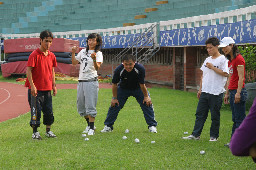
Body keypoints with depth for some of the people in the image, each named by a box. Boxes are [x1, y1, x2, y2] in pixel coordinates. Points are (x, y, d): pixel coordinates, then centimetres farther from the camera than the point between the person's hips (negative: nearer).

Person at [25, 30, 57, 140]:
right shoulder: (35, 55, -11)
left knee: (49, 111, 9)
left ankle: (48, 131, 21)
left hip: (47, 89, 6)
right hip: (36, 89, -6)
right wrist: (32, 85, -20)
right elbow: (28, 70, -13)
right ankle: (35, 133, 7)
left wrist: (54, 85, 13)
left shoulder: (51, 56, 8)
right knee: (36, 111, -3)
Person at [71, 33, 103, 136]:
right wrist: (73, 53, 3)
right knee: (80, 105, 11)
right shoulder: (83, 52, 15)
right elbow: (74, 63, 17)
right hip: (81, 81, 6)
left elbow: (97, 68, -17)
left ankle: (91, 128, -3)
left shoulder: (98, 54, -3)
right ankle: (89, 124, 27)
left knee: (90, 106, -9)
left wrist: (94, 59, -35)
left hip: (91, 81, -6)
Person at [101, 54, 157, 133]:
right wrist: (114, 98, -8)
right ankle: (108, 126, 11)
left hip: (138, 88, 0)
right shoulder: (118, 70, -31)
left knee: (147, 104, -8)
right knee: (114, 105, -4)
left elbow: (142, 84, -21)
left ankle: (152, 126, 5)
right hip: (123, 89, 0)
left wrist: (146, 96, -11)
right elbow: (114, 84, -14)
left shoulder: (140, 69, -33)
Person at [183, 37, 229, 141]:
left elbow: (225, 74, -18)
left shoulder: (223, 59, -6)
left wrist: (212, 67, -15)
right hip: (205, 92, 7)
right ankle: (195, 134, 9)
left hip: (216, 93, -7)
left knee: (215, 116, 2)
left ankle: (214, 136, 12)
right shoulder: (207, 60, 15)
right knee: (200, 113, 6)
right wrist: (200, 89, 17)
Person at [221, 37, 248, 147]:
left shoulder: (238, 59, -12)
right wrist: (227, 93, 19)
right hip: (232, 91, 10)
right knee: (235, 119, 12)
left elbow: (241, 78, -17)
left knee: (240, 119, -5)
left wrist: (238, 93, -21)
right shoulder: (230, 61, 17)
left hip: (238, 92, -9)